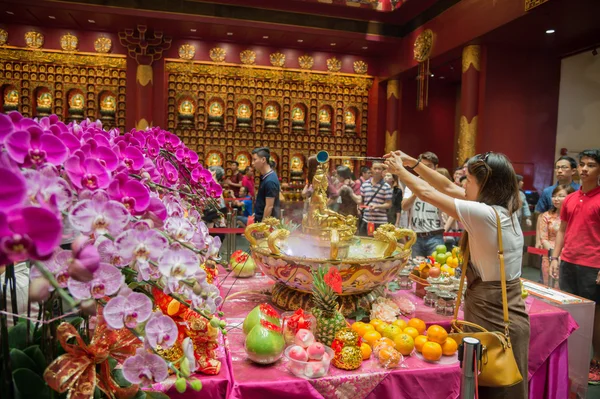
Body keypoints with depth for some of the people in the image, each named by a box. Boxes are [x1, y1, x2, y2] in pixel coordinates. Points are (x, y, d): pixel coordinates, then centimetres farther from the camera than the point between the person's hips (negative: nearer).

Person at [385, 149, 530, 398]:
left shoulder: (485, 214, -23)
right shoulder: (505, 209, 3)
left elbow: (427, 193, -15)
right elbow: (448, 188, 9)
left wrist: (400, 170, 1)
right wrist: (413, 163, 9)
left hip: (492, 320, -8)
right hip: (509, 318, 8)